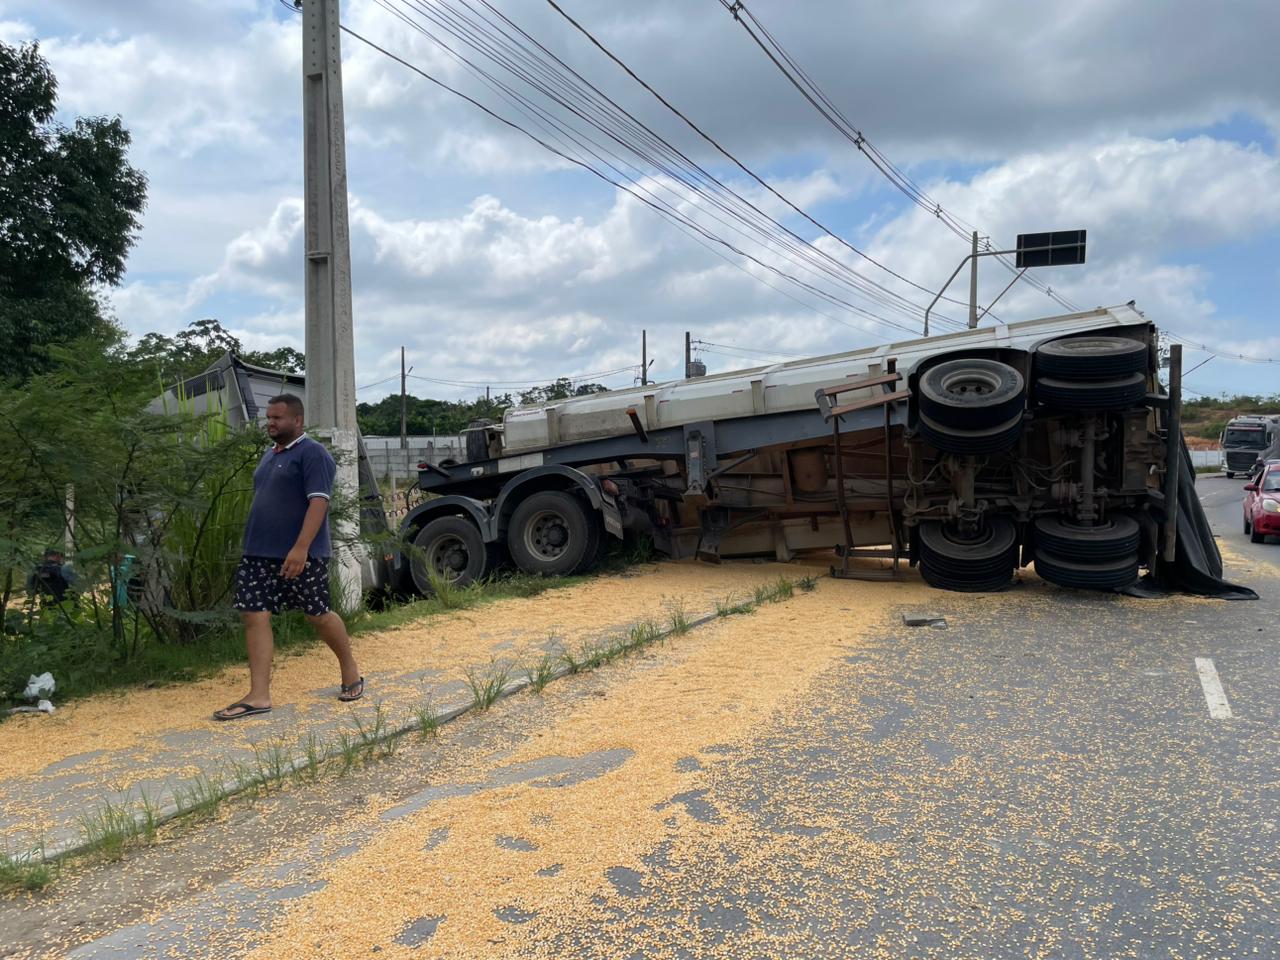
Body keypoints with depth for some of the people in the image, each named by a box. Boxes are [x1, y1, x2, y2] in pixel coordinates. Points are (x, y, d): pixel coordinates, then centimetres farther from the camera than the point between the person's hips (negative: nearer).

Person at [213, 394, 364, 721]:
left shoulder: (312, 454, -11)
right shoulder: (269, 454, 17)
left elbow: (319, 502, -20)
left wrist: (300, 548, -28)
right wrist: (253, 545, 21)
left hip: (300, 555, -8)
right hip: (259, 553, 8)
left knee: (318, 615, 3)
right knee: (254, 616, 0)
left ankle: (351, 674, 24)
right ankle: (259, 696, 2)